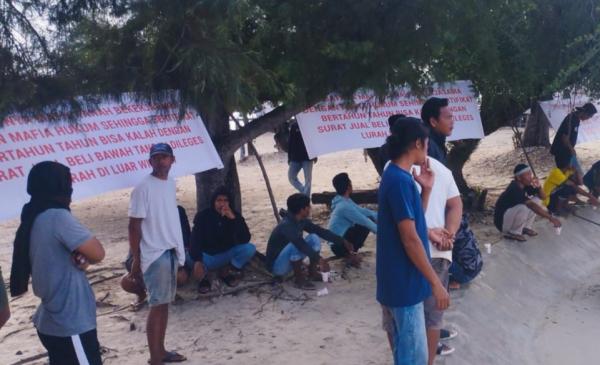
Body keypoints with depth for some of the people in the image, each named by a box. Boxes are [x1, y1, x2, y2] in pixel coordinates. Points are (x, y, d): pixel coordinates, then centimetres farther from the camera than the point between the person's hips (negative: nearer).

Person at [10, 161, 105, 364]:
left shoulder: (32, 221, 8)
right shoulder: (58, 217, -19)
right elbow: (98, 253, -18)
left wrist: (81, 257, -6)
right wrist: (85, 257, 2)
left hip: (50, 321, 9)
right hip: (71, 324, -9)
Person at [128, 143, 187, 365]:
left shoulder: (171, 183, 9)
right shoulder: (143, 188, -13)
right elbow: (134, 226, -12)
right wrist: (135, 259, -12)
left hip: (172, 251, 7)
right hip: (155, 254, -7)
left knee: (165, 303, 13)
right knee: (157, 305, -5)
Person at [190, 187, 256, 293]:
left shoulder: (235, 215, -8)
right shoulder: (203, 216, -13)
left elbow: (245, 239, -22)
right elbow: (195, 240, -23)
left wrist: (234, 219, -32)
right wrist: (197, 261, -41)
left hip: (227, 255, 2)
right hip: (208, 256, -2)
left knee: (250, 248, -24)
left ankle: (227, 271, -3)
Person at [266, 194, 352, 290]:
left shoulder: (302, 221, -3)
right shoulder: (286, 225, -29)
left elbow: (321, 231, 2)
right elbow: (300, 244, -42)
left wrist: (343, 241, 0)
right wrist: (319, 259, -50)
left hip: (289, 261, 8)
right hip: (276, 266, -8)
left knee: (314, 238, -5)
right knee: (296, 245, -35)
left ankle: (312, 272, 1)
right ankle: (299, 278, -17)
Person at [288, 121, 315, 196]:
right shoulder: (294, 126, 6)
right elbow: (290, 143, 9)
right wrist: (289, 157, 5)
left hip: (307, 158, -3)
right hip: (295, 158, 3)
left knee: (308, 179, -2)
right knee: (291, 177, 3)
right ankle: (304, 192, 17)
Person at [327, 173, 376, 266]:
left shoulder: (345, 201, 8)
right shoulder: (344, 206, -22)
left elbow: (362, 211, 16)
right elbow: (365, 221, -19)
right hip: (338, 245, -9)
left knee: (370, 218, 6)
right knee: (365, 225, -20)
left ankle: (350, 250, 10)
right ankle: (347, 254, -10)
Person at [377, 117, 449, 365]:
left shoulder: (396, 176, 10)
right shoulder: (400, 180, -21)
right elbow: (410, 239, -22)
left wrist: (426, 190, 5)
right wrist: (436, 283, -17)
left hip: (401, 279, 10)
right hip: (405, 281, -10)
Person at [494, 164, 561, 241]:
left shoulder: (526, 186, -1)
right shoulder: (515, 189, -29)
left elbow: (543, 197, 4)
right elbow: (532, 205, -37)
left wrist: (538, 187, -17)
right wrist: (550, 218, -39)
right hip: (502, 222, -9)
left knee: (537, 199, 0)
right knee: (524, 207, -34)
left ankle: (526, 227, 8)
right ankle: (513, 232, -11)